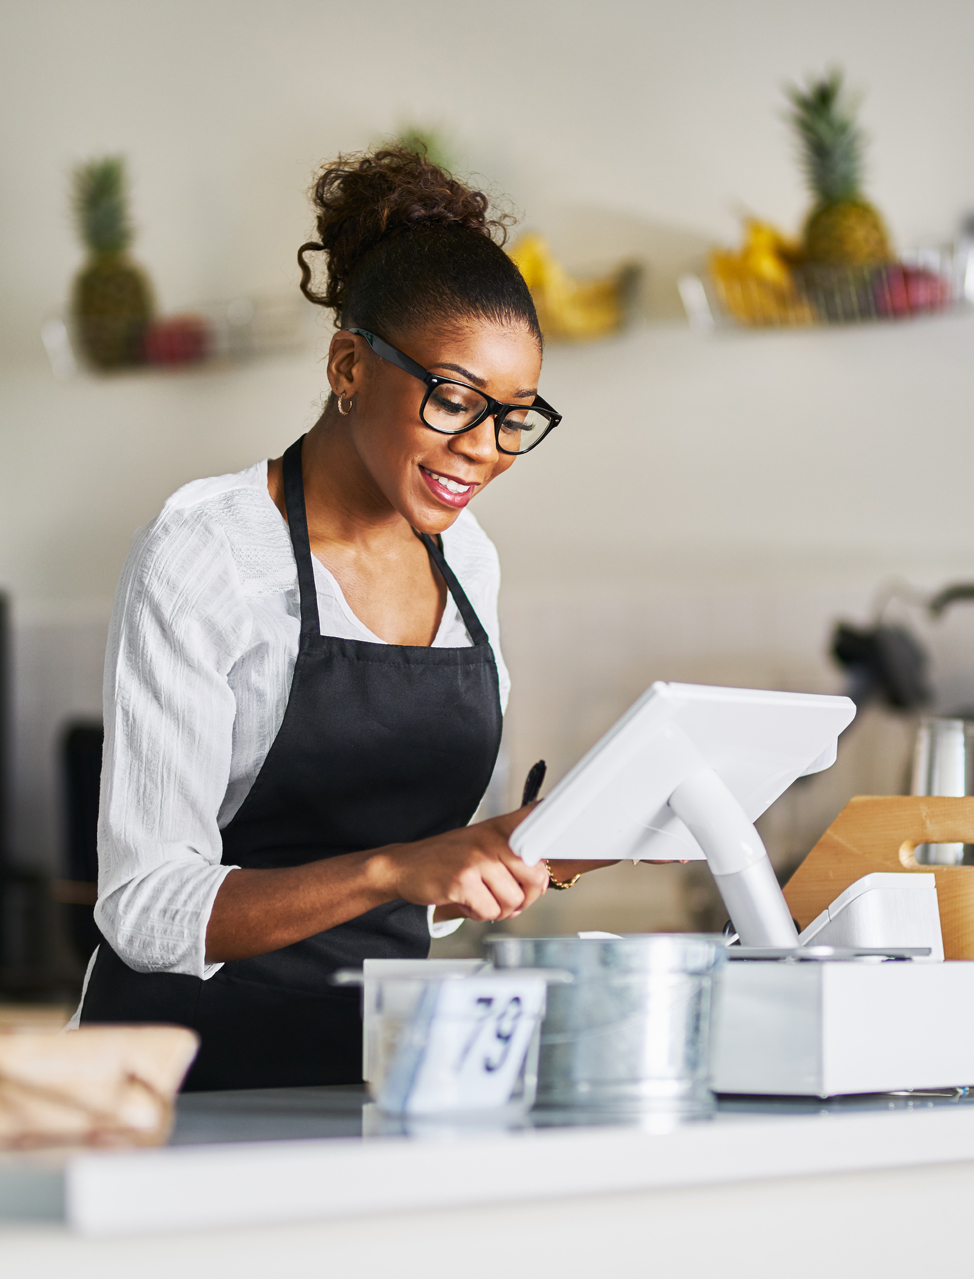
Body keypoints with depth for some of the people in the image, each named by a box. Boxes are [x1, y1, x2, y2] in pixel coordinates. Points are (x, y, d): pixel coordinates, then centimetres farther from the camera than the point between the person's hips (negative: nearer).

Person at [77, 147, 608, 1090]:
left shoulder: (465, 560, 12)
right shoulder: (200, 557, -10)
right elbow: (145, 911, -16)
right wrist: (395, 867, -27)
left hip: (383, 1049, 6)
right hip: (201, 1064, -6)